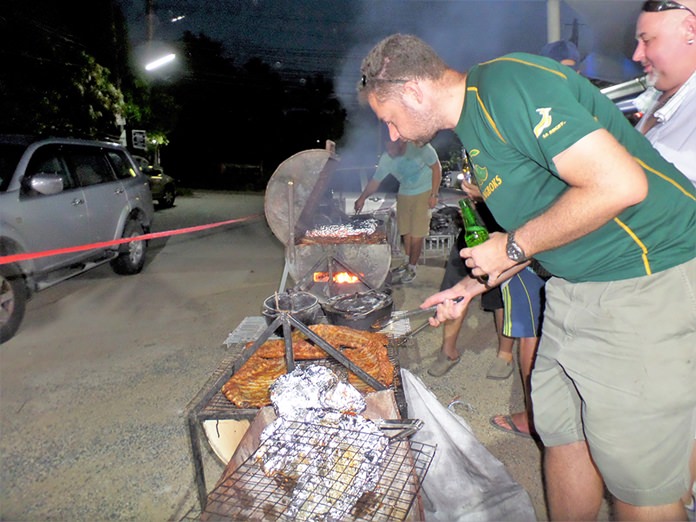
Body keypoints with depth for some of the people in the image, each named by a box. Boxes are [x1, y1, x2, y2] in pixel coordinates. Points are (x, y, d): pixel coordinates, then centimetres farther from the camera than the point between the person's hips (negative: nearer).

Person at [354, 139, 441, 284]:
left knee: (417, 233, -6)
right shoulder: (386, 159, -12)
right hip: (404, 193, 4)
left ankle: (412, 267, 7)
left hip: (424, 192, -4)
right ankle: (408, 263, 22)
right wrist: (362, 198, -15)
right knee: (406, 231, 5)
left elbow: (436, 168, -14)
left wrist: (434, 195, -14)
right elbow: (375, 181, -4)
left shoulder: (420, 148, -25)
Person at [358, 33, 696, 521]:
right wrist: (471, 285, 17)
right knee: (562, 435, 16)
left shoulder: (508, 84, -18)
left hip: (650, 277, -9)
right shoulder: (472, 120, 12)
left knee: (638, 480, 3)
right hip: (575, 285, 9)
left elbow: (619, 185, -26)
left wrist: (513, 247, -16)